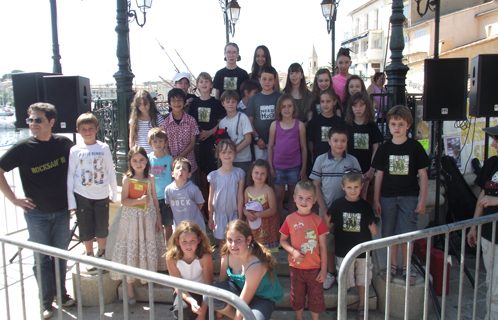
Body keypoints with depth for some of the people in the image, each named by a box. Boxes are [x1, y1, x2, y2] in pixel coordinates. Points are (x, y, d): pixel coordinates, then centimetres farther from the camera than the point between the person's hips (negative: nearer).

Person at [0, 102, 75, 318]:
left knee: (61, 255, 13)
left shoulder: (64, 143, -4)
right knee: (42, 258, 7)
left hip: (62, 211, 2)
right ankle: (46, 302, 21)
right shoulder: (22, 147, -11)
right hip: (36, 213, -2)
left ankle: (61, 293, 30)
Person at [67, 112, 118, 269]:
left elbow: (111, 172, 6)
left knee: (102, 228, 10)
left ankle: (101, 254, 31)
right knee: (86, 229, 10)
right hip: (82, 196, 0)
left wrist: (114, 193, 8)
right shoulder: (75, 151, -3)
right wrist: (71, 201, -2)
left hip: (102, 195, 1)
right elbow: (70, 177, 0)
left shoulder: (104, 148, -1)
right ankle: (89, 256, 29)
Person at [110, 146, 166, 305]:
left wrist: (158, 218, 8)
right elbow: (124, 201, -8)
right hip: (131, 218, -3)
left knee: (149, 248, 10)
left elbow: (154, 199, 7)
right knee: (131, 249, 1)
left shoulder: (150, 178, 2)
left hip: (148, 217, 3)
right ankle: (129, 287, 10)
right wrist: (139, 200, -23)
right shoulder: (127, 179, -6)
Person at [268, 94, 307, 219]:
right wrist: (270, 167, 0)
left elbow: (303, 147, 0)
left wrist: (303, 168, -2)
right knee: (279, 196, 7)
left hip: (294, 167, 0)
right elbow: (270, 146, 4)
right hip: (278, 166, 1)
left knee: (293, 195, 10)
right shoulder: (275, 125, 1)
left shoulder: (299, 125, -2)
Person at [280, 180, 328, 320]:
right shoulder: (290, 219, -5)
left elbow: (323, 247, -5)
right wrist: (293, 251, -16)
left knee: (316, 297, 10)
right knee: (297, 297, 17)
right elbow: (283, 240, 3)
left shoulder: (318, 221, -8)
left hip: (314, 268, -1)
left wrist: (324, 269, -5)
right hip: (296, 266, 2)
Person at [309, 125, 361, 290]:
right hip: (327, 209, 0)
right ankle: (331, 273, 26)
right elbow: (316, 186, 0)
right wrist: (324, 211, -5)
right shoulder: (321, 160, -1)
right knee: (329, 241, 8)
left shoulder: (352, 161, 0)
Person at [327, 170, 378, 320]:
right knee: (344, 282, 13)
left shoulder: (365, 206, -5)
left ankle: (362, 307, 33)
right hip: (344, 251, -1)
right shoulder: (338, 204, -8)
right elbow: (329, 225, -2)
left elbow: (373, 229, 1)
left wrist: (374, 228, -8)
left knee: (363, 281, 14)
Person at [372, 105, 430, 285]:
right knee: (389, 233, 9)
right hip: (388, 197, 2)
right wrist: (376, 199, 4)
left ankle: (406, 267, 19)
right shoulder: (384, 148, 2)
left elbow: (423, 175, 0)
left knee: (406, 233, 0)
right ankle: (393, 264, 26)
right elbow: (379, 175, 6)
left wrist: (423, 200, -4)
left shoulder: (415, 147, -3)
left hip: (409, 197, -2)